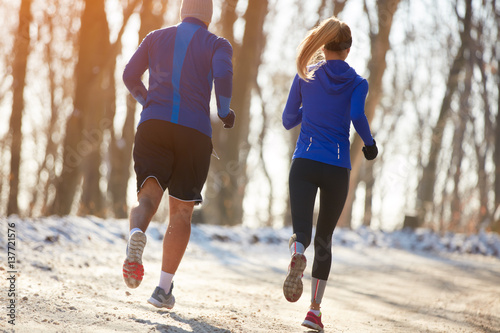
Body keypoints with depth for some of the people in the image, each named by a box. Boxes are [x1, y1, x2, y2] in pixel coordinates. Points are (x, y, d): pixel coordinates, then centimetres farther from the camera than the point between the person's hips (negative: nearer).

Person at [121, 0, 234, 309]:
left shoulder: (156, 37, 19)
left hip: (153, 124, 1)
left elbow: (130, 76, 13)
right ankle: (164, 288, 4)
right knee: (181, 211, 9)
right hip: (195, 130, -1)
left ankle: (137, 235, -41)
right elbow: (223, 74, -11)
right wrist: (225, 112, 5)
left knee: (148, 196, -4)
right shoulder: (217, 44, 10)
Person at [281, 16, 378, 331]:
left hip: (304, 163, 0)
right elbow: (357, 115, -15)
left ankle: (297, 255, -45)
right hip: (337, 168, 0)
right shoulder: (357, 83, 4)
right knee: (324, 239, 15)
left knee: (302, 233, -7)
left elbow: (289, 120, 14)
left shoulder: (305, 76, 9)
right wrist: (370, 144, 2)